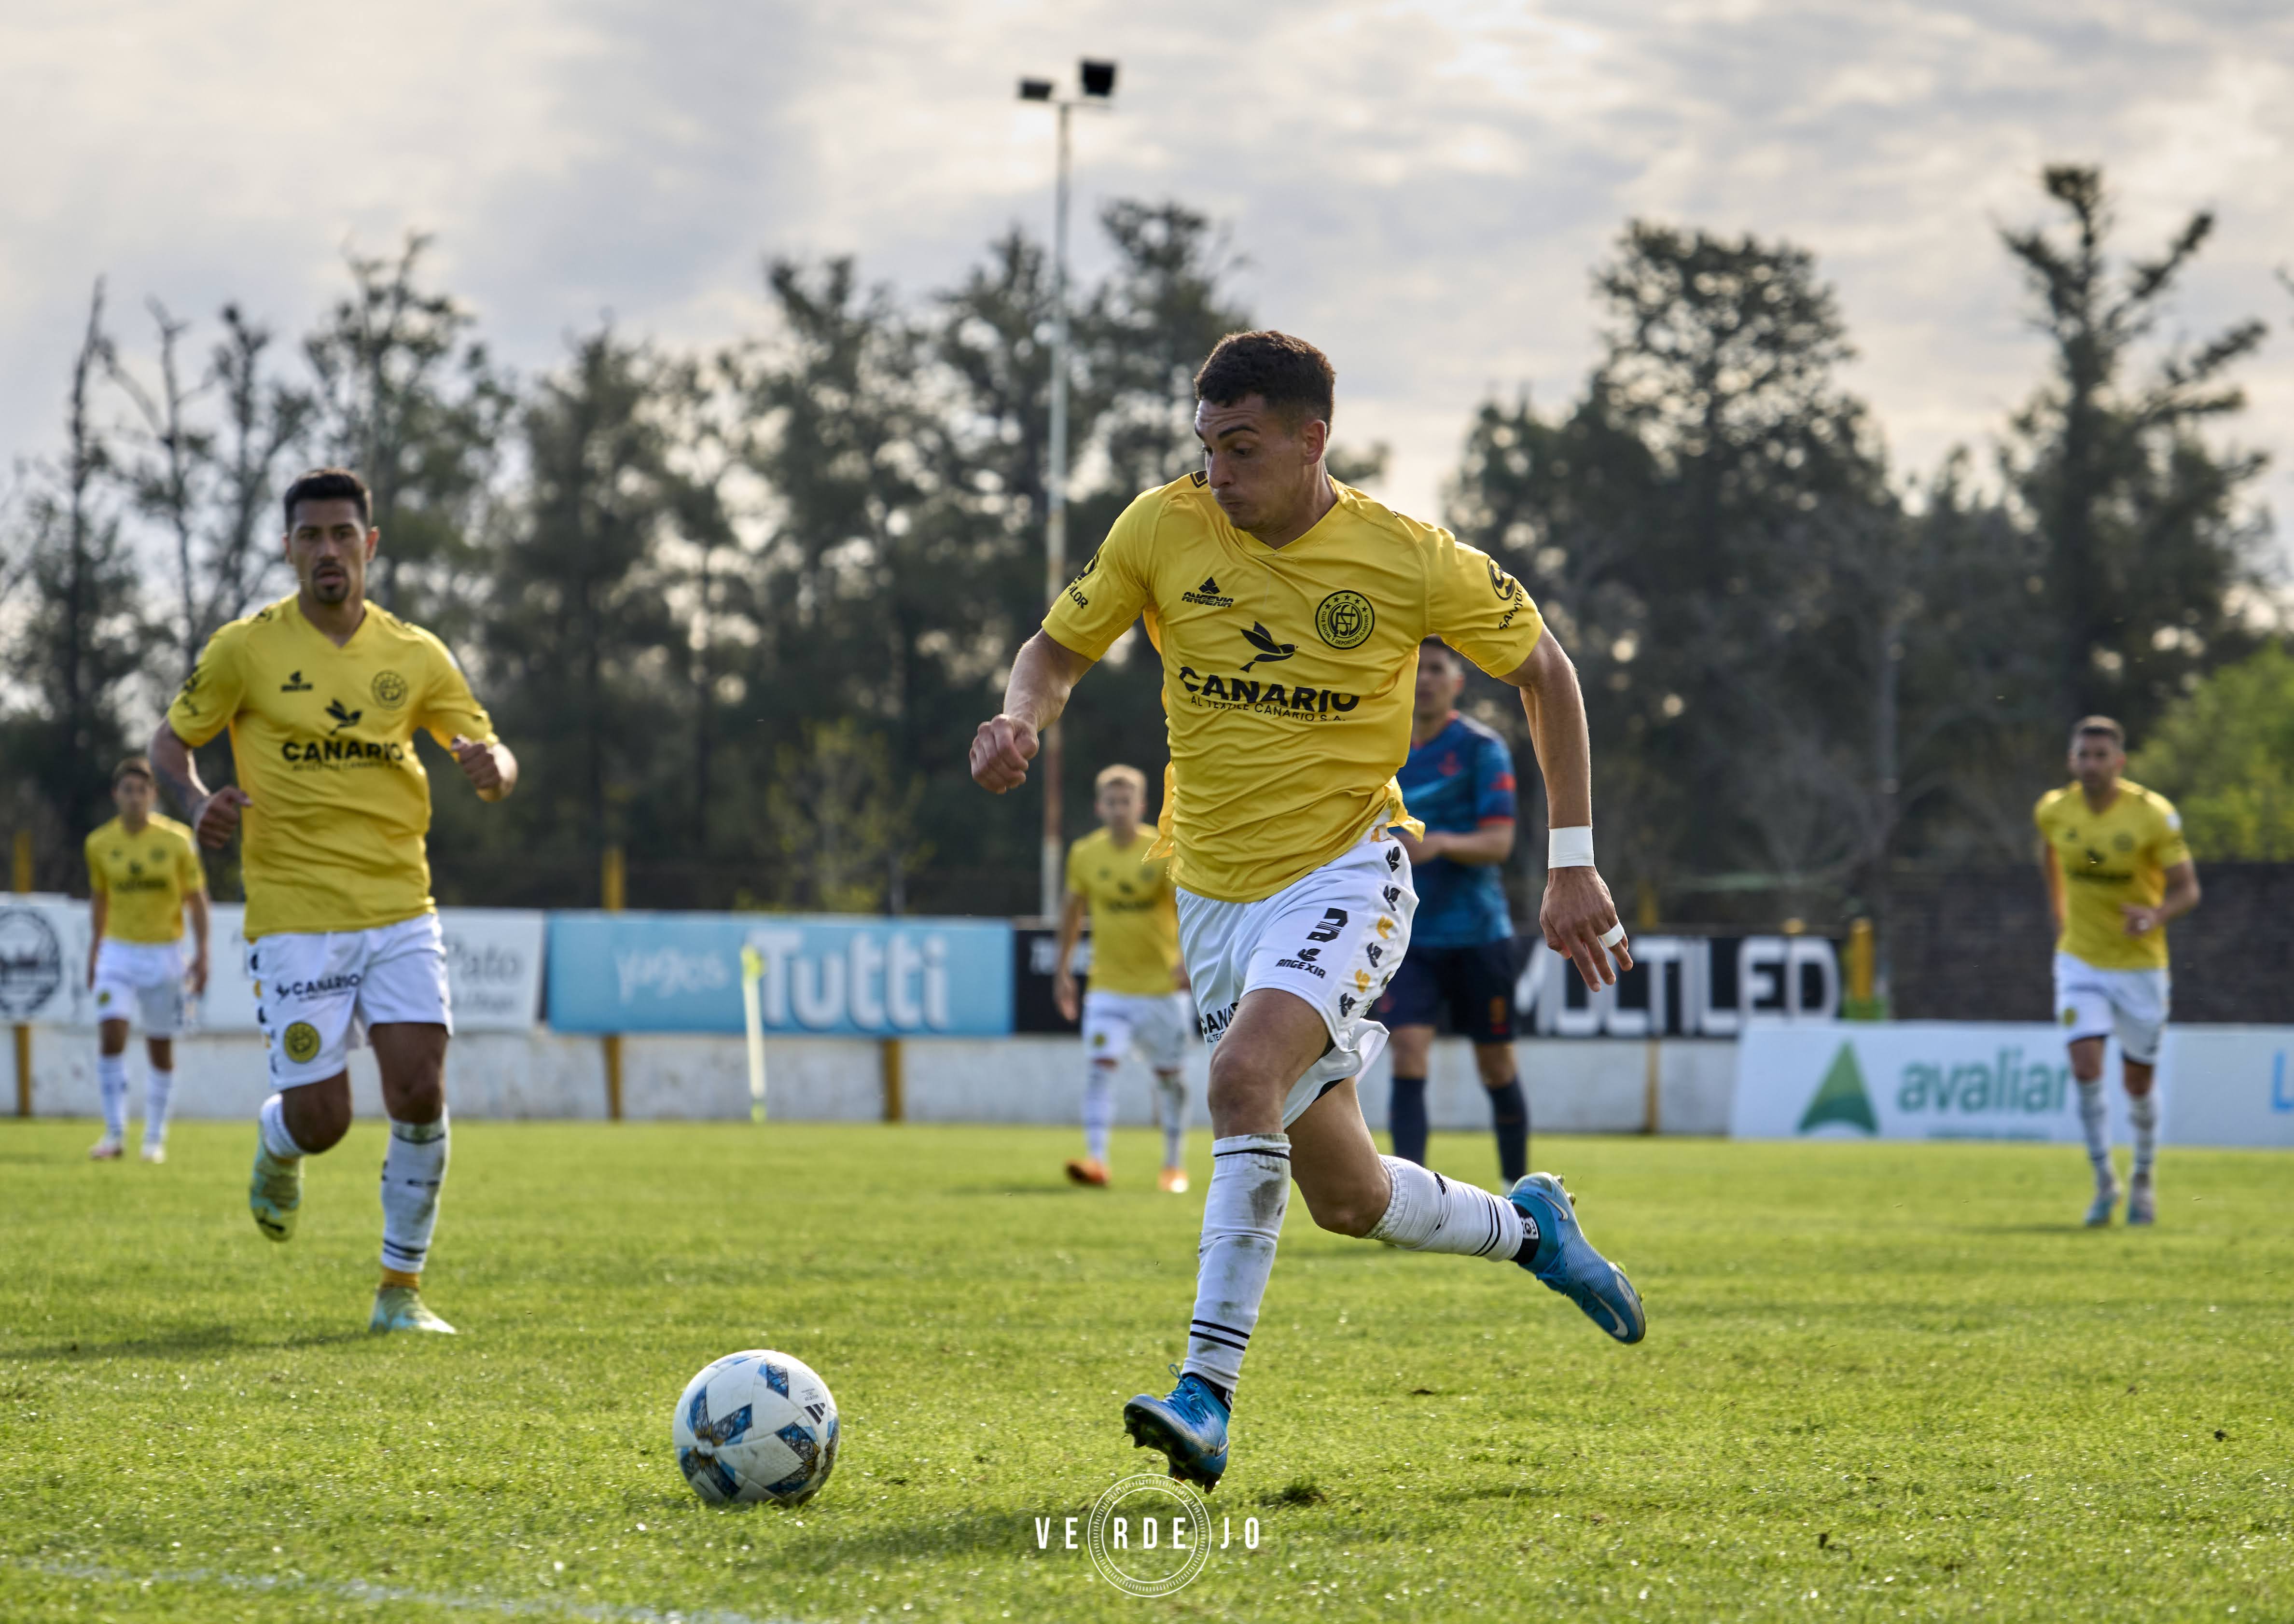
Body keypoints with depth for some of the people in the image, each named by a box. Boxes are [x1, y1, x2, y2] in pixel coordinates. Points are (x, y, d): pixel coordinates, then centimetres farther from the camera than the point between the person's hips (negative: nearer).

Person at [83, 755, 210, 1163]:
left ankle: (155, 1138, 17)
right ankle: (114, 1133, -8)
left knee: (160, 1049, 4)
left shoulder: (175, 840, -7)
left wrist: (202, 953, -6)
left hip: (164, 952, -1)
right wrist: (94, 950, 19)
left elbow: (196, 897, 0)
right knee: (110, 1035, -15)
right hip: (118, 950, 1)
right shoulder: (100, 844, 0)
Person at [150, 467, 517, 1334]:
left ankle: (401, 1288, 4)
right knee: (321, 1121, -7)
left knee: (420, 1095, -11)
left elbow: (492, 757, 10)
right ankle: (277, 1146, 32)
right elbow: (170, 741, 7)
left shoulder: (414, 654, 6)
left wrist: (493, 768, -15)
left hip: (401, 912, 2)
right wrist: (198, 800, -14)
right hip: (295, 918, -2)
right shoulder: (247, 648, -1)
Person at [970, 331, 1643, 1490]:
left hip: (1345, 873, -4)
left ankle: (1209, 1392, -31)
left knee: (1244, 1076, -32)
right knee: (1345, 1200, 9)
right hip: (1216, 894, 4)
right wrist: (1022, 718, -18)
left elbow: (1543, 670, 3)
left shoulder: (1409, 562, -11)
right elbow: (1059, 649, 7)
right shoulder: (1162, 531, -6)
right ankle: (1524, 1226, 40)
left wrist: (1573, 866, 1)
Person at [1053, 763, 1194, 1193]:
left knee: (1168, 1074, 6)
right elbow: (1074, 910, 15)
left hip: (1162, 986, -1)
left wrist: (1187, 961, -28)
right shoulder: (1085, 854, 1)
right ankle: (1096, 1160, -22)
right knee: (1099, 1063, -16)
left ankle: (1174, 1165, 22)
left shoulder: (1164, 853, -9)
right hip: (1108, 987, 1)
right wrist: (1063, 968, 15)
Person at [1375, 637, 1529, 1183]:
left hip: (1477, 933, -2)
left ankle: (1517, 1191, 26)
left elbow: (1499, 842, -16)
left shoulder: (1482, 749, -6)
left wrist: (1439, 844, -31)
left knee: (1496, 1067, 7)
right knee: (1408, 1056, -15)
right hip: (1407, 936, 2)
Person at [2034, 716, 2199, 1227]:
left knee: (2138, 1084, 8)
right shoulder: (2054, 811, -6)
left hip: (2139, 964, -1)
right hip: (2080, 960, 1)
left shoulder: (2153, 815, -16)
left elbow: (2187, 889, -12)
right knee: (2086, 1067, -15)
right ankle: (2105, 1184, -2)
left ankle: (2143, 1180, 32)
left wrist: (2155, 917, -32)